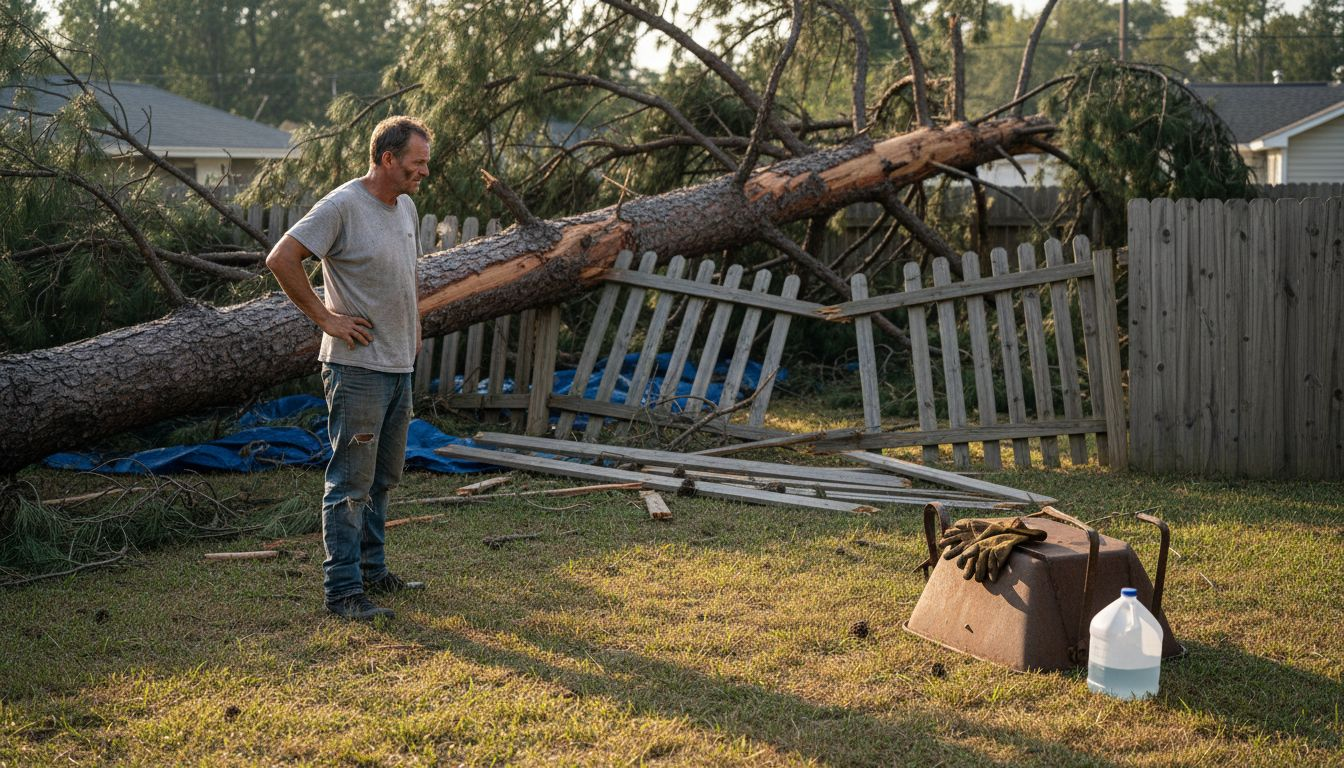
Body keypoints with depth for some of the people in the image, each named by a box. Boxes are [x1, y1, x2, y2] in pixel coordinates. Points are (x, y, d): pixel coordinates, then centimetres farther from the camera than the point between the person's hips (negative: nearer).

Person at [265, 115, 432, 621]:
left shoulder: (406, 208, 12)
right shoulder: (342, 207, -15)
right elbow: (281, 259, -19)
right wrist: (325, 317, -16)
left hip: (399, 368, 9)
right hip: (358, 366, -9)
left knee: (383, 478, 17)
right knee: (351, 483, -6)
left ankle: (371, 571, 29)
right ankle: (343, 590, -2)